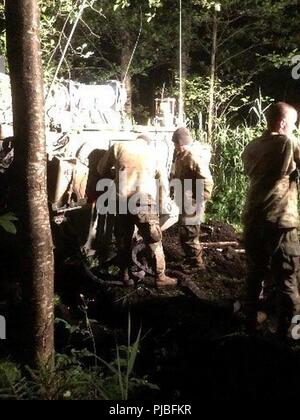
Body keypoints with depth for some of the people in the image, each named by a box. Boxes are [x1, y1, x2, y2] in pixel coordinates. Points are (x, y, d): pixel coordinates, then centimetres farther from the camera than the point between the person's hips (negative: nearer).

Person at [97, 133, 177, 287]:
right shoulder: (152, 153, 13)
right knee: (153, 241, 8)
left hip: (122, 201, 1)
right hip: (145, 202, -1)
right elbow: (164, 183, 12)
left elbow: (101, 169, 17)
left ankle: (125, 276, 22)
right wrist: (160, 202, 21)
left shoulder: (119, 147, 10)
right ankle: (160, 277, 12)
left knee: (123, 241, 15)